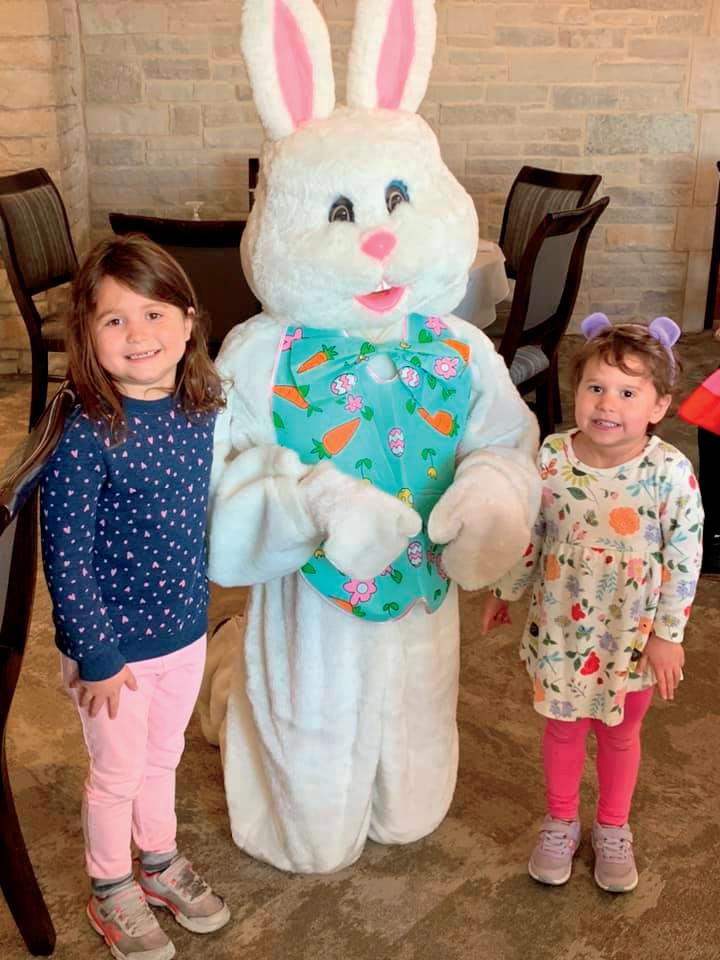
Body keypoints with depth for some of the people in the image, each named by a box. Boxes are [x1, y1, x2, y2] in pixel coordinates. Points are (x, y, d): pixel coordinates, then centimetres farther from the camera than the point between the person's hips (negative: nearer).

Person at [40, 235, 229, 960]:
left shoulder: (202, 411, -8)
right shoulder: (85, 436, -26)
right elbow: (66, 560, -21)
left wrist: (197, 604, 11)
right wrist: (96, 654, -16)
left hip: (186, 629, 5)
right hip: (112, 642, -5)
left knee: (162, 757, 26)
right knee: (117, 772, 16)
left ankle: (160, 863, 50)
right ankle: (110, 892, 41)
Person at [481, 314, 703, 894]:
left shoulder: (671, 471, -21)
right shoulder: (550, 460, -16)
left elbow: (685, 558, -12)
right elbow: (528, 534, -1)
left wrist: (669, 633, -10)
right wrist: (503, 592, 9)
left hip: (634, 633, -1)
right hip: (562, 627, 1)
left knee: (621, 733, 21)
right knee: (563, 726, 21)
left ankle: (613, 829, 45)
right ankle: (561, 823, 44)